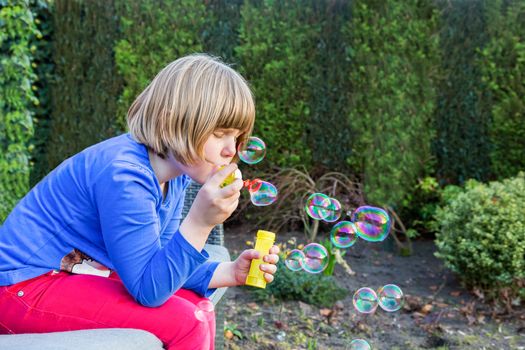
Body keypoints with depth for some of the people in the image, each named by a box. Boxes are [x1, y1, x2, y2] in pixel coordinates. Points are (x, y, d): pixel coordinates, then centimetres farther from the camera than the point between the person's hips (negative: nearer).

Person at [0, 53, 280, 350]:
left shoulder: (175, 174, 1)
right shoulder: (124, 175, -27)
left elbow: (162, 265, 5)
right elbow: (147, 289, -25)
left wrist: (230, 273, -6)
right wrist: (199, 222, -35)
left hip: (83, 274, 9)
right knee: (183, 324, -19)